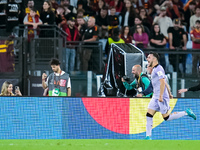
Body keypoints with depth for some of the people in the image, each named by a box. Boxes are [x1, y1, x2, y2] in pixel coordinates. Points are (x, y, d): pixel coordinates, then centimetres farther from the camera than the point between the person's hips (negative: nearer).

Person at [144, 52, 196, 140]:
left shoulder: (158, 69, -14)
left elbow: (162, 82, -22)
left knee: (166, 117, -4)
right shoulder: (154, 69, 17)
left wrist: (161, 96, -25)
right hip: (155, 97, 9)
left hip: (161, 97, -9)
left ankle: (186, 113, 8)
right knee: (149, 115, 0)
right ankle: (148, 137, 0)